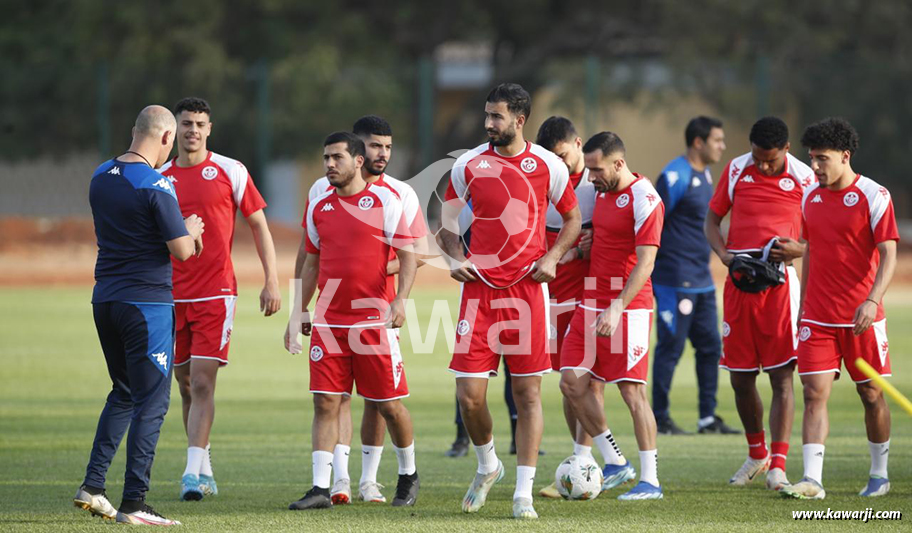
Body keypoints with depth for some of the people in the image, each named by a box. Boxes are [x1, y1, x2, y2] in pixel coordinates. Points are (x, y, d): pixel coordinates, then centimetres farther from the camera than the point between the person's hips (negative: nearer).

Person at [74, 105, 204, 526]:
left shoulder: (101, 176, 8)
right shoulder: (156, 185, -16)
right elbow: (182, 251, -16)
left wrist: (182, 232, 19)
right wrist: (190, 230, 7)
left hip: (105, 300, 7)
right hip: (148, 302, -7)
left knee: (123, 393, 20)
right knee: (151, 401, -2)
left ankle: (92, 485, 13)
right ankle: (133, 503, -4)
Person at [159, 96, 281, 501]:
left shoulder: (230, 172, 0)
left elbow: (259, 225, 4)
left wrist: (271, 281, -2)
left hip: (216, 293, -4)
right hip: (172, 296, 4)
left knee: (202, 382, -13)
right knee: (186, 385, 9)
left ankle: (193, 474, -17)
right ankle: (204, 470, 20)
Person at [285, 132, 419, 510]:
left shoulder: (384, 202, -3)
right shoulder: (319, 207, 11)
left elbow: (407, 256, -5)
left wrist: (400, 300, -19)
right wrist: (298, 312, 16)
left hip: (374, 321, -4)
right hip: (328, 321, 4)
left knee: (389, 404, 3)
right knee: (325, 402, -3)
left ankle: (408, 475, 24)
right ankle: (321, 488, -4)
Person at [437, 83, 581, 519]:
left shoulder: (548, 166, 1)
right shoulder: (468, 165, 3)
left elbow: (572, 218, 15)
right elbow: (446, 224, 15)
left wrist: (553, 258, -1)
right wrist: (456, 260, -3)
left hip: (528, 289, -1)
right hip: (479, 289, 1)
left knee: (527, 393, 0)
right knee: (469, 394, -5)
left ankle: (523, 494, 6)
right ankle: (487, 466, 23)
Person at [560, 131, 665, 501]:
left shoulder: (643, 200, -14)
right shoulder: (603, 192, 12)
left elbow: (645, 262, -20)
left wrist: (617, 308, -26)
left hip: (628, 308, -8)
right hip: (592, 303, 8)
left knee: (632, 391, -7)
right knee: (572, 383, 1)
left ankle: (650, 481, -1)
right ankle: (615, 464, 11)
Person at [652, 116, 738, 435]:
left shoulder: (704, 175, 14)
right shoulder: (675, 176, -14)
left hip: (702, 281, 9)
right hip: (675, 282, -9)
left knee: (710, 346, 9)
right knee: (671, 347, -4)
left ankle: (708, 418, 14)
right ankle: (660, 419, 3)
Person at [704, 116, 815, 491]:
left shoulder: (804, 179, -2)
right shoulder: (735, 171, 5)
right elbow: (711, 220, 13)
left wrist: (800, 249, -17)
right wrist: (723, 253, -6)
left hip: (781, 281, -3)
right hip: (739, 282, 3)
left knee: (781, 376, -8)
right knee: (740, 378, 8)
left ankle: (778, 466, -10)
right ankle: (757, 454, 28)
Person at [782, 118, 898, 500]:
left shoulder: (874, 196, -8)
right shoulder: (810, 198, 8)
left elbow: (888, 254, -12)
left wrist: (872, 300, -26)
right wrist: (803, 304, 19)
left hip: (863, 317, -4)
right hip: (818, 317, 4)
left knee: (871, 394, 6)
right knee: (815, 393, -7)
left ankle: (880, 474, 23)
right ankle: (812, 480, -12)